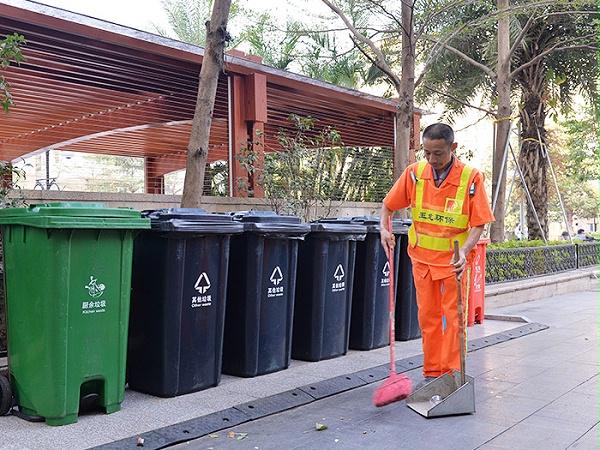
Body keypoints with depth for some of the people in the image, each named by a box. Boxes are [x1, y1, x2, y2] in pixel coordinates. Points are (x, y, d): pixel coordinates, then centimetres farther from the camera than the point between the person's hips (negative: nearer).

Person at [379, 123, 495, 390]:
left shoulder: (471, 178, -14)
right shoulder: (415, 173, -6)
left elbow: (479, 223, -13)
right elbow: (389, 206, 5)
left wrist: (464, 251, -28)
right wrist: (384, 228, -13)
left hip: (453, 259, -3)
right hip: (422, 257, 3)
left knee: (452, 317, 1)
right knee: (427, 317, 10)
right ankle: (431, 374, 21)